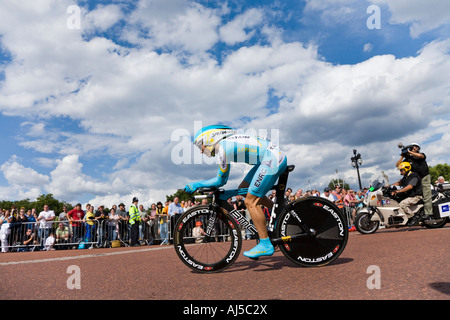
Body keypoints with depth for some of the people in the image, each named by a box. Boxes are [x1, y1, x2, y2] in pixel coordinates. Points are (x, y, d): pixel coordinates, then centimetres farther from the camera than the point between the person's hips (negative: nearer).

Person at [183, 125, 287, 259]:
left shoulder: (223, 148, -14)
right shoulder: (227, 141, 14)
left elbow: (221, 180, -7)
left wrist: (196, 185, 2)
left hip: (273, 159, -10)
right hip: (275, 156, 10)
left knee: (250, 202, -9)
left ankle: (265, 245, -4)